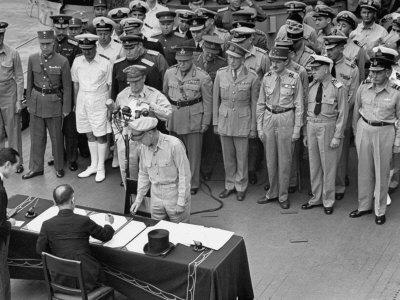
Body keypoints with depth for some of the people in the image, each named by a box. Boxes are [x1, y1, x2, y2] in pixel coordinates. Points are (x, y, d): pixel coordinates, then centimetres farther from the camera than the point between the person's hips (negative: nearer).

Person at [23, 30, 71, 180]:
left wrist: (66, 108, -4)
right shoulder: (32, 59, -2)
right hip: (36, 101, 3)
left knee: (56, 137, 8)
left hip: (54, 102, -3)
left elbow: (67, 87, -6)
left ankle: (59, 167, 25)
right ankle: (36, 168, 22)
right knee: (37, 137, 10)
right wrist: (29, 103, 10)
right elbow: (29, 82, 8)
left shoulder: (63, 62, -12)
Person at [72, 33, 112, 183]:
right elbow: (76, 83, 11)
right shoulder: (77, 61, 3)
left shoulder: (105, 63, -9)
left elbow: (110, 86, -4)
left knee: (100, 135, 2)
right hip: (83, 100, 4)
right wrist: (76, 103, 9)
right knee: (90, 134, 12)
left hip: (99, 101, -4)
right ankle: (93, 165, 24)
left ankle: (101, 168, 14)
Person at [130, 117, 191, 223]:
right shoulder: (144, 147, 1)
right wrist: (138, 199, 11)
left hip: (176, 194, -5)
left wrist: (181, 202, -15)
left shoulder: (174, 145, -19)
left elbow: (184, 175, -16)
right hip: (156, 197, 5)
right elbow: (143, 174, 14)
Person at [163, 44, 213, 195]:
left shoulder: (203, 77, -10)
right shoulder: (169, 73, 2)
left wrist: (206, 122, -3)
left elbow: (208, 101, -4)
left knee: (193, 152, 3)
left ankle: (193, 184, 17)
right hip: (173, 117, 4)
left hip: (193, 118, -4)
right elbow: (165, 94, 15)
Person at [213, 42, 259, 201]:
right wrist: (215, 122, 5)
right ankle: (230, 185, 27)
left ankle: (241, 186, 23)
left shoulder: (252, 77, -9)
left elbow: (254, 103, -3)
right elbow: (216, 99, 5)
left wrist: (253, 127, -1)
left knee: (242, 155, 7)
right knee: (227, 155, 12)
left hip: (243, 119, -2)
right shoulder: (221, 74, -2)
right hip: (224, 118, 3)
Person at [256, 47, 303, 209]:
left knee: (284, 159, 3)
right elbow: (260, 104, 9)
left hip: (286, 119, -3)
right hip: (269, 118, 4)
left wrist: (297, 128, -7)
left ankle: (283, 196, 15)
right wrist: (259, 127, 5)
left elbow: (299, 105, -4)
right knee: (270, 159, 11)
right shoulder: (267, 78, 3)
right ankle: (272, 193, 25)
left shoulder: (294, 78, -7)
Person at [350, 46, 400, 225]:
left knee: (382, 172, 6)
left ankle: (380, 210, 20)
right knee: (364, 170, 12)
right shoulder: (364, 88, -3)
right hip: (364, 130, 3)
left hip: (385, 132, -3)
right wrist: (356, 133, 13)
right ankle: (364, 205, 27)